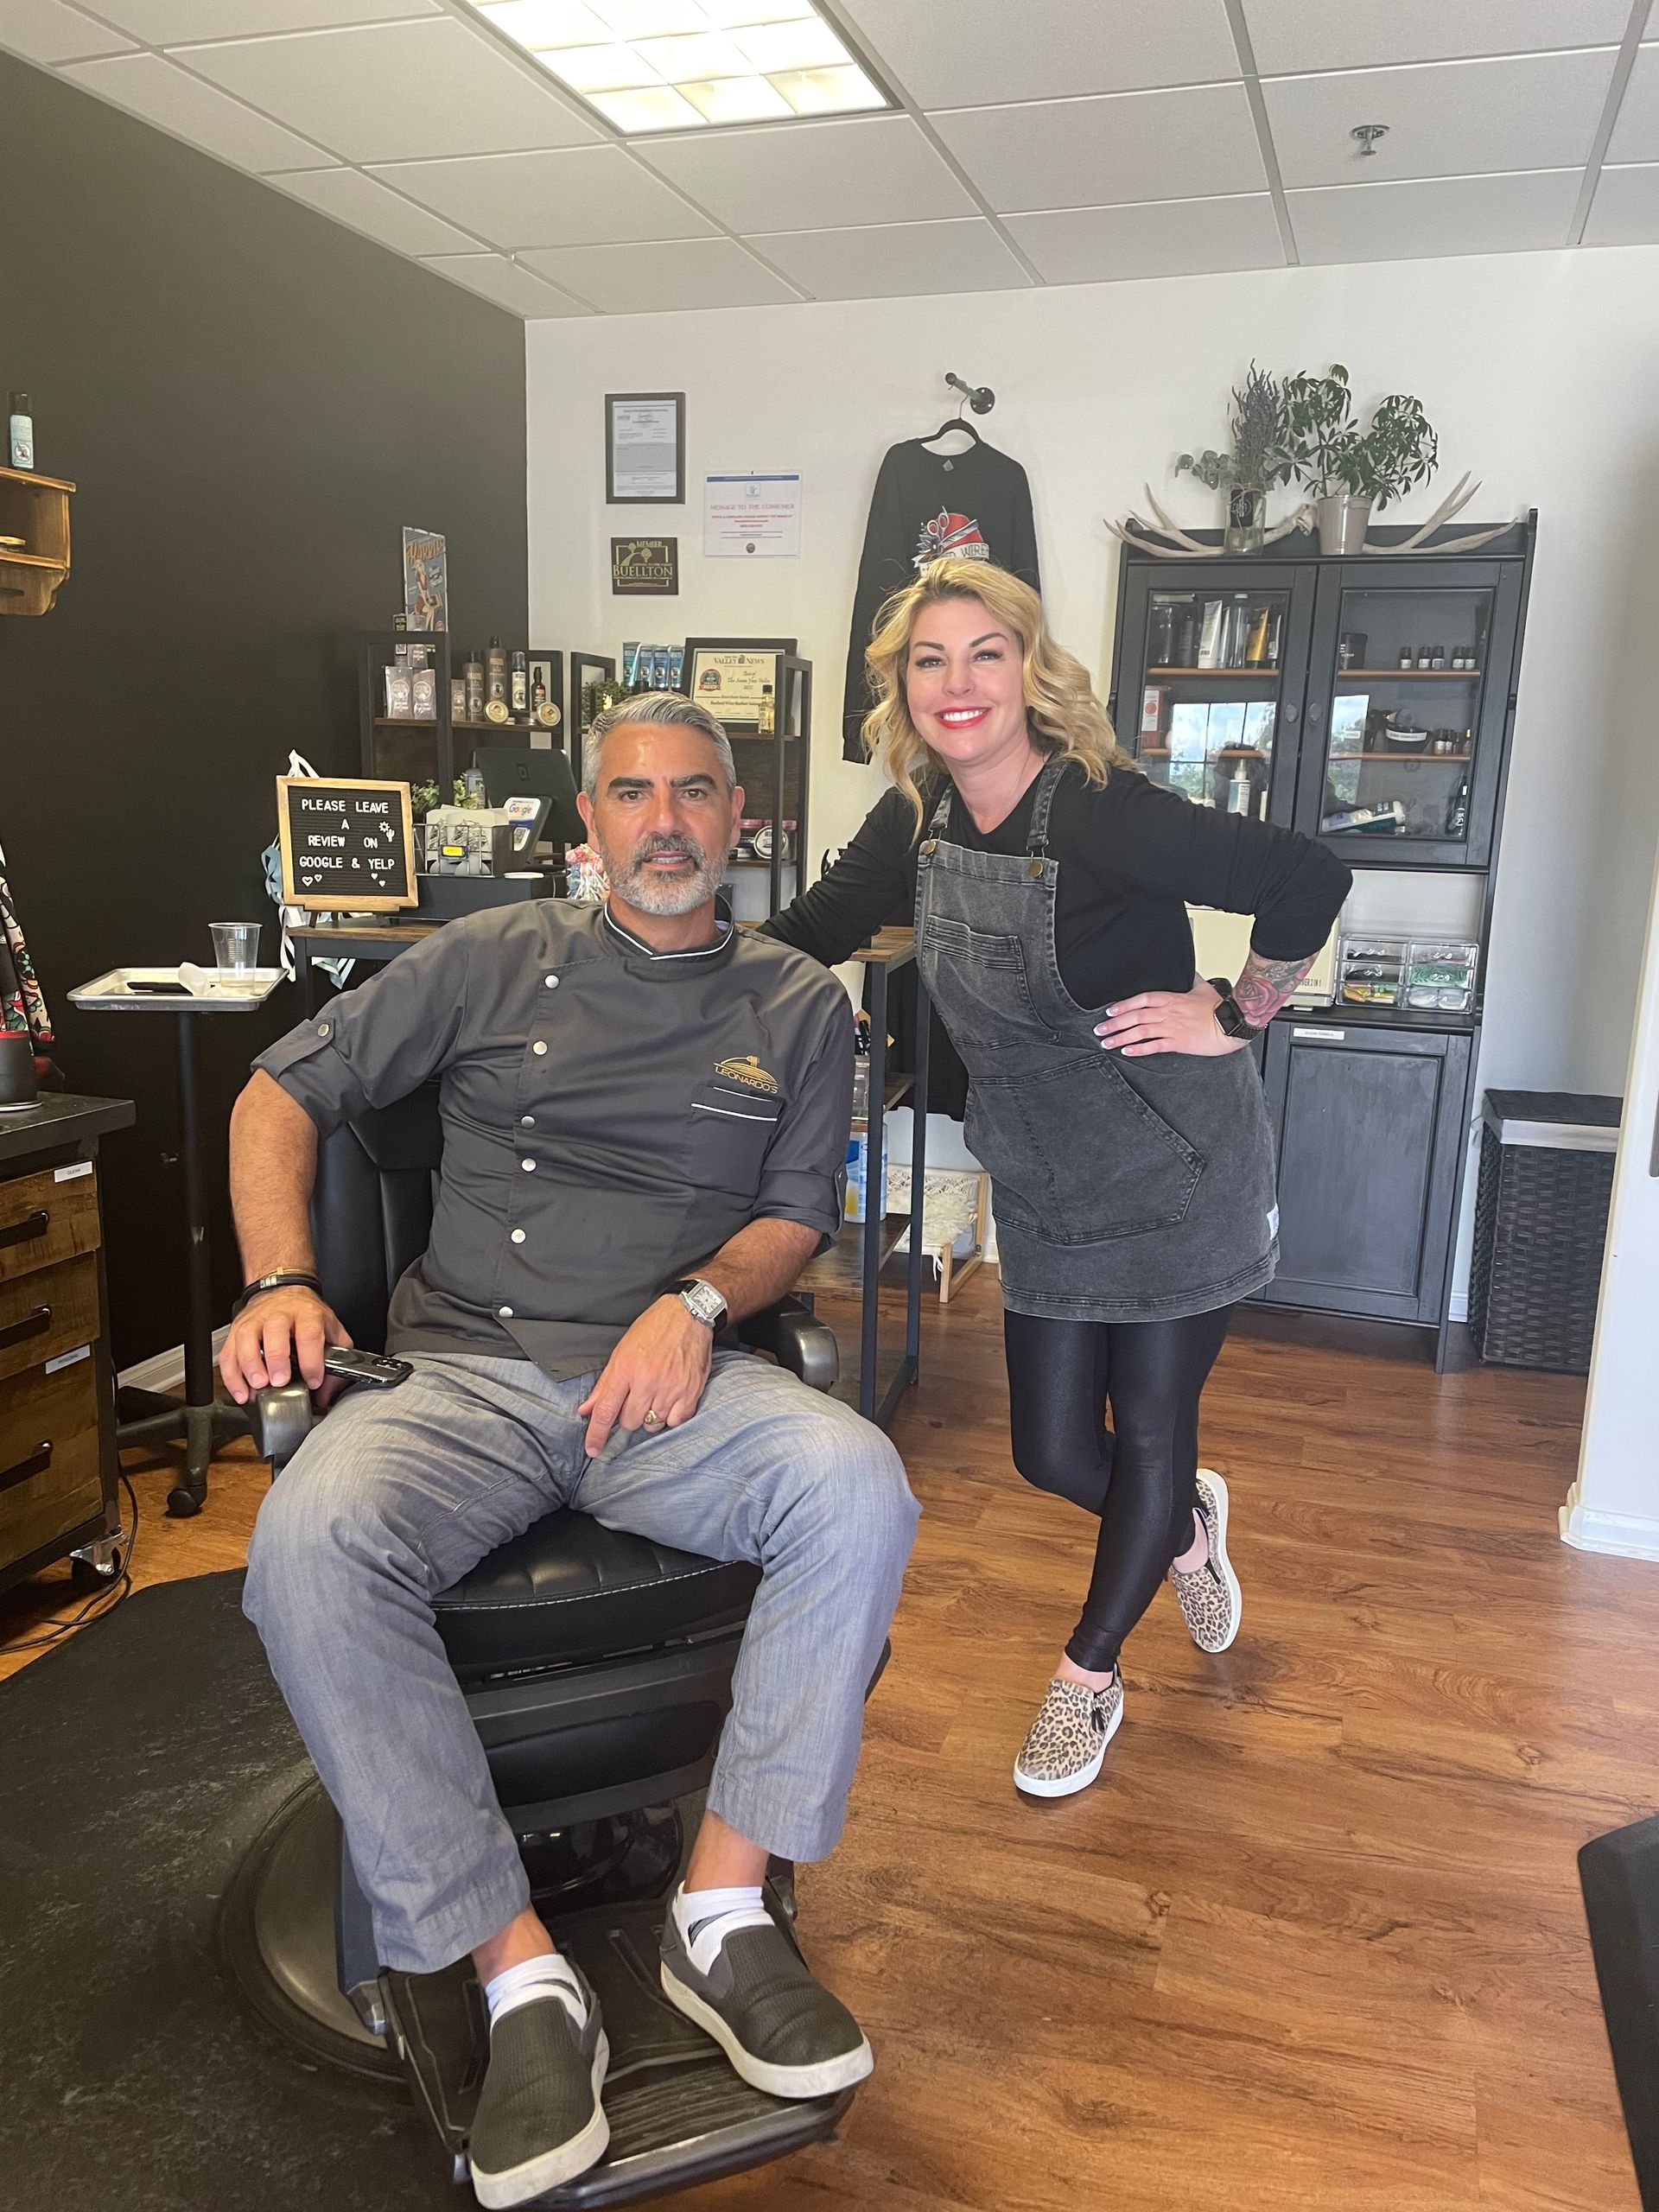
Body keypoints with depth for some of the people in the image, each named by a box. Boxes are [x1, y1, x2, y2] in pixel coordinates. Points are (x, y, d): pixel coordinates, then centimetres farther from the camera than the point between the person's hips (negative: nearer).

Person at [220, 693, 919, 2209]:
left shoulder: (799, 1007, 15)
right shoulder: (497, 959, 13)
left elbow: (797, 1217, 10)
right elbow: (284, 1091, 13)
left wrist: (695, 1301, -12)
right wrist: (280, 1282, -3)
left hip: (674, 1379, 0)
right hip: (464, 1378, 0)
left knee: (858, 1489, -30)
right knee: (311, 1542, -31)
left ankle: (723, 1910, -15)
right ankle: (519, 1974, -21)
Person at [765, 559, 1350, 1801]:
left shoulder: (1100, 814, -24)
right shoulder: (918, 821, -2)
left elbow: (1308, 880, -26)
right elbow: (816, 930, 10)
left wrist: (1233, 1020, -19)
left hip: (1175, 1173, -6)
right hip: (1046, 1188, 6)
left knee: (1150, 1437, 9)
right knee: (1052, 1451, 11)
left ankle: (1090, 1678, 32)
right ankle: (1185, 1526, 46)